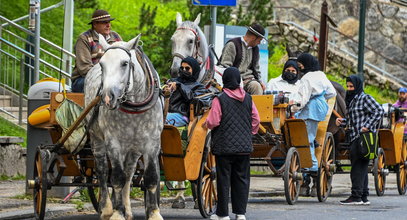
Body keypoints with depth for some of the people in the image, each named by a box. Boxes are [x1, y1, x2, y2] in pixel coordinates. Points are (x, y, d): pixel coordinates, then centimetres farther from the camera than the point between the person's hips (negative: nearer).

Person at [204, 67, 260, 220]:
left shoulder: (220, 99, -11)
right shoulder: (248, 99, 3)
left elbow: (213, 122, -11)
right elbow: (256, 120, 7)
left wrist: (206, 124, 10)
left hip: (224, 146, -4)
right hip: (244, 147, 4)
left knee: (223, 179, 2)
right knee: (241, 178, 9)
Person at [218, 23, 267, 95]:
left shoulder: (255, 49, 21)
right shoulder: (232, 45, -3)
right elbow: (225, 66, -9)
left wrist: (260, 81, 12)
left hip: (247, 79, 5)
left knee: (257, 86, -28)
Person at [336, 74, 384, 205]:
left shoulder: (365, 98, -6)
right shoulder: (351, 100, 21)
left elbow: (379, 111, -15)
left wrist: (368, 126, -18)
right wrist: (341, 121, 9)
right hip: (355, 138, 9)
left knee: (358, 167, -10)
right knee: (361, 168, 10)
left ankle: (356, 196, -10)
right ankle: (364, 197, 12)